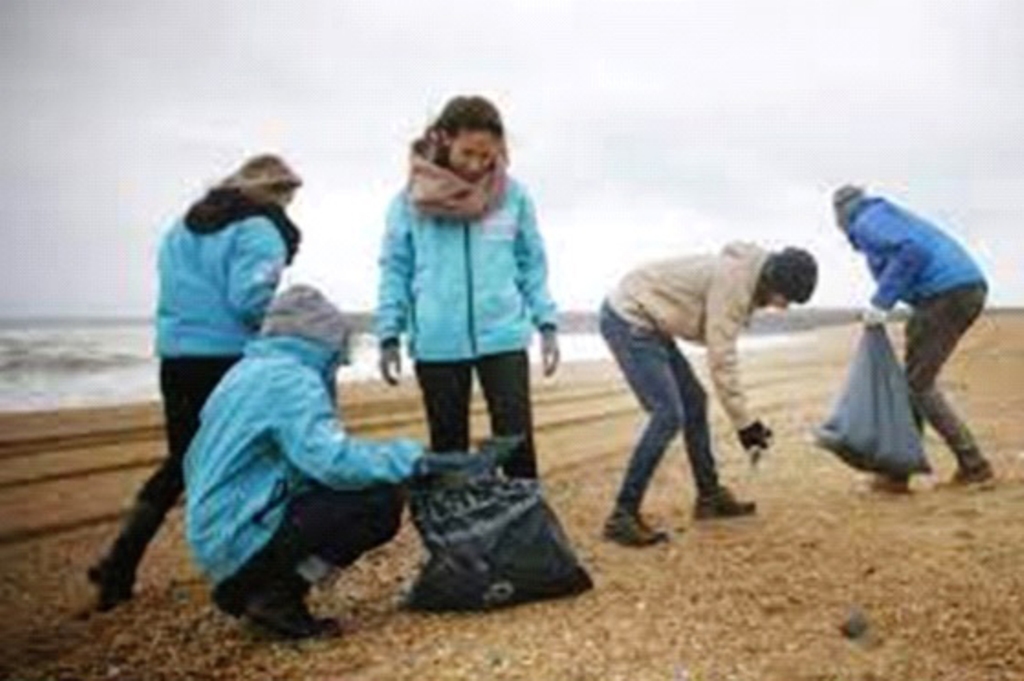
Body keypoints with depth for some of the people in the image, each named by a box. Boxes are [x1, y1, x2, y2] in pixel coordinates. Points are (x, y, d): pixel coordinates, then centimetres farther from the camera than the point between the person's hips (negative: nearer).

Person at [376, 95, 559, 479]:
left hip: (503, 338, 0)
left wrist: (546, 323, 3)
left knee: (516, 437, 1)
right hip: (437, 344, 0)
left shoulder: (512, 195, 2)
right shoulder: (412, 199, 0)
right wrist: (389, 336, 0)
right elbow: (395, 270, 4)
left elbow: (532, 264, 9)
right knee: (448, 443, 13)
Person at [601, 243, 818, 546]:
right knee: (668, 415, -15)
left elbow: (723, 353, 10)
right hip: (628, 319, -10)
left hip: (643, 321, 10)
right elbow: (721, 360, -23)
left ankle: (709, 495, 25)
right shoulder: (733, 280, -22)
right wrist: (744, 423, -17)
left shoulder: (744, 280, 8)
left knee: (694, 402, 13)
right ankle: (623, 516, -9)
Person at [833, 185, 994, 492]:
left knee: (918, 384, -3)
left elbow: (912, 250, -19)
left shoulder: (868, 223, -2)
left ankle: (973, 464, 2)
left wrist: (881, 302, -16)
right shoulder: (893, 215, 27)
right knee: (915, 380, 12)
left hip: (945, 293, -10)